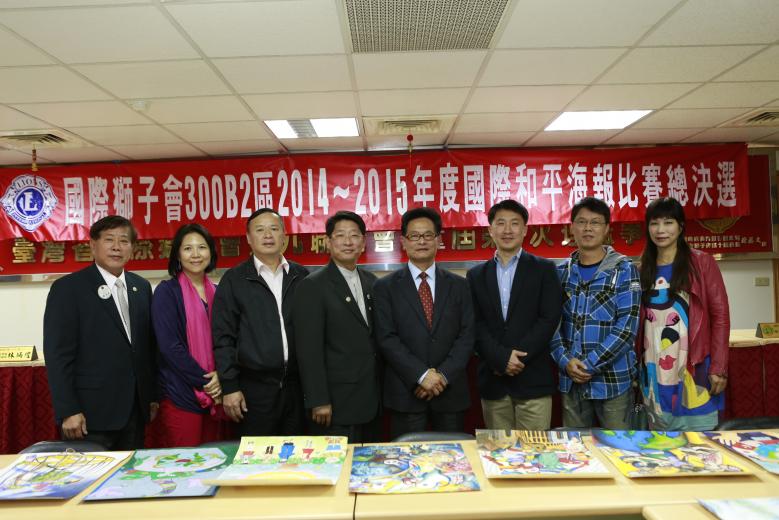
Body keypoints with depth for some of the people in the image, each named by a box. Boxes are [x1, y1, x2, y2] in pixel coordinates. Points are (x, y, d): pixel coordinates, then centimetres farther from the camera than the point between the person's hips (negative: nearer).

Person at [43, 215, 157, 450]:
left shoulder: (142, 287, 9)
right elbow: (58, 354, -10)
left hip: (135, 410, 5)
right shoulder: (68, 288, -7)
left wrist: (152, 395, 11)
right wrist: (68, 411, -14)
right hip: (91, 412, -5)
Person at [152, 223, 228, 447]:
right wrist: (205, 382, -11)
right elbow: (170, 346, -11)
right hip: (181, 396, -5)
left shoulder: (216, 292, 11)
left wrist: (221, 376, -7)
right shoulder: (167, 291, -4)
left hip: (216, 394, 5)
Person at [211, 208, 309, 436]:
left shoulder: (301, 277, 7)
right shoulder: (234, 280, 0)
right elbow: (223, 337, -2)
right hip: (255, 387, -2)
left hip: (298, 385, 3)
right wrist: (229, 387, -6)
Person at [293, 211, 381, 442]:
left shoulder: (371, 282, 9)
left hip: (371, 400, 6)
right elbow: (309, 349, -14)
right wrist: (318, 401, -16)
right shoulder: (312, 287, -10)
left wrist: (382, 391, 10)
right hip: (336, 404, -6)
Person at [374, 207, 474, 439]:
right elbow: (386, 339, -6)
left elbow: (467, 335, 1)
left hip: (450, 390, 2)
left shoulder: (458, 285, 7)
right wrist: (422, 375, -14)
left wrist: (443, 375, -11)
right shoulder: (385, 287, 1)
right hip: (406, 392, -2)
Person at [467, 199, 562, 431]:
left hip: (533, 379, -2)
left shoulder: (544, 269, 4)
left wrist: (517, 357, -12)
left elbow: (549, 319, -5)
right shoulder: (476, 275, 10)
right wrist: (502, 358, -12)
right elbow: (475, 324, 2)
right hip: (492, 380, 2)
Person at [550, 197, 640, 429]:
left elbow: (627, 325, -12)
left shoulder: (624, 269, -4)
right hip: (571, 379, 3)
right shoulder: (561, 272, 6)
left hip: (613, 380, -3)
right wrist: (565, 361, -11)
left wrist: (590, 364, -16)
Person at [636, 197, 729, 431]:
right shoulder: (643, 269, 10)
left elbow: (720, 315, -4)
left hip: (694, 370, -3)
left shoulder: (701, 263, 0)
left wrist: (718, 367, -11)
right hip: (655, 373, 4)